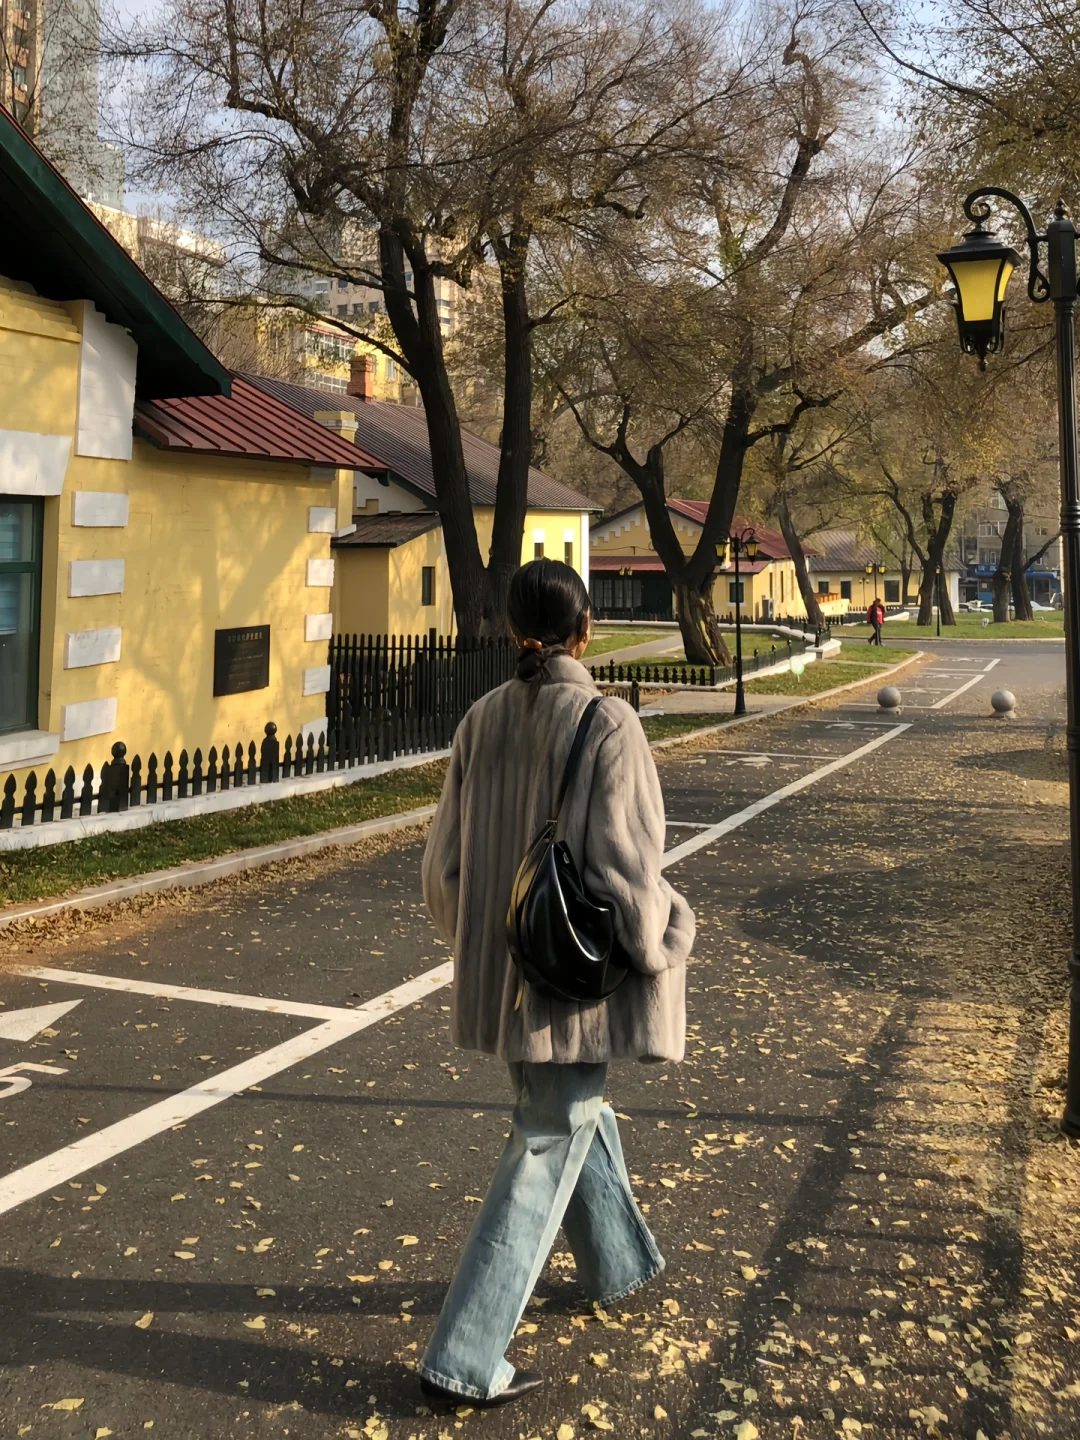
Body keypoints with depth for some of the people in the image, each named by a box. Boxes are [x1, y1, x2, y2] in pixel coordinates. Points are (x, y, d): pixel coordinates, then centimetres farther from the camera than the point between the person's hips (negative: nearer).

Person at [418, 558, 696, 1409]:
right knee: (546, 1151, 5)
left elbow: (447, 857, 3)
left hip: (504, 968, 6)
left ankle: (621, 1260, 48)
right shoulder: (608, 724, -18)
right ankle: (465, 1360, 9)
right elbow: (626, 866, -18)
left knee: (575, 1110, 27)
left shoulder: (483, 721, -2)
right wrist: (657, 946, -2)